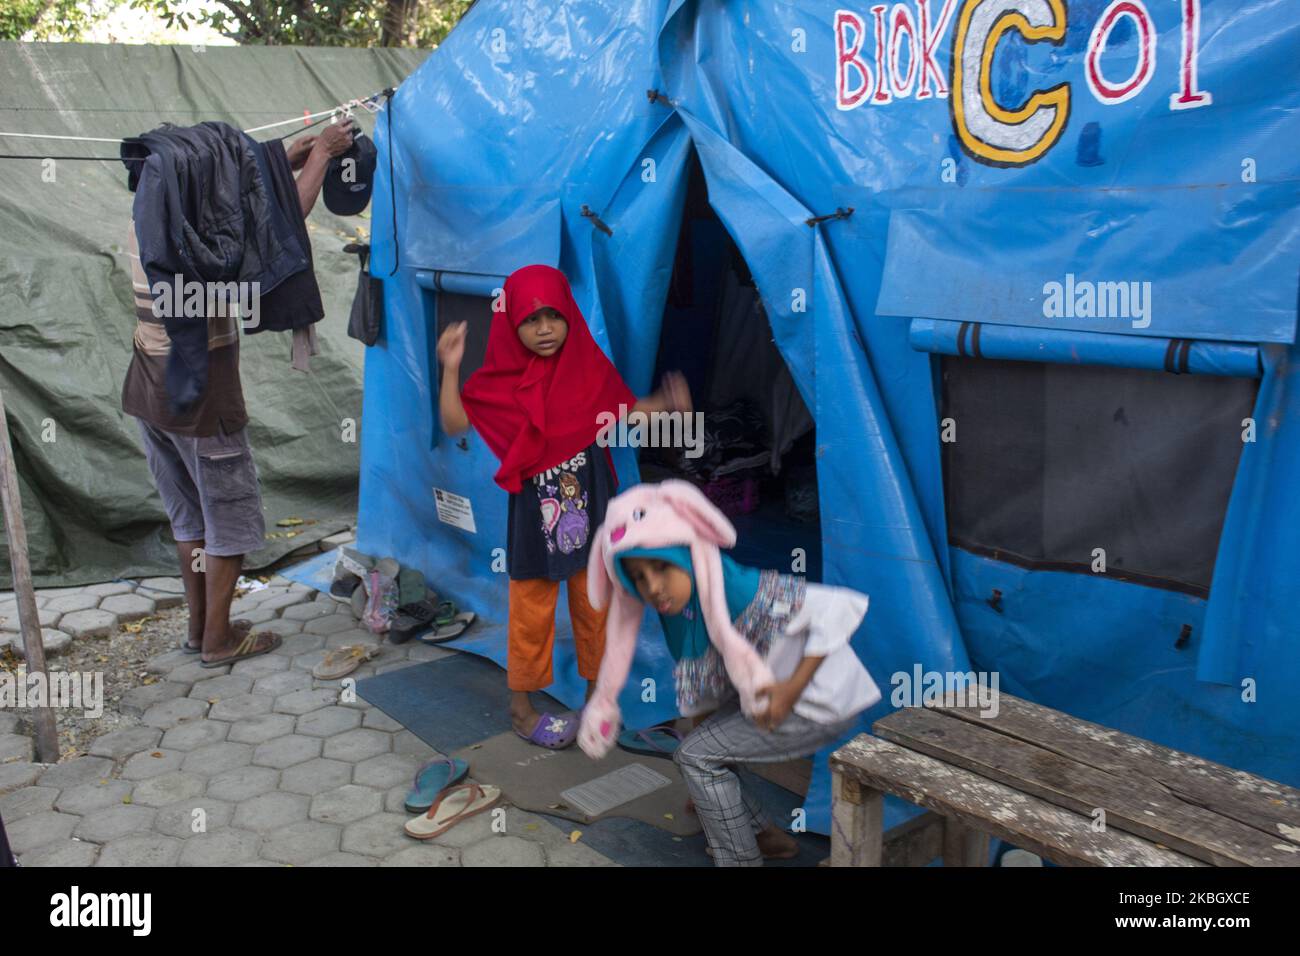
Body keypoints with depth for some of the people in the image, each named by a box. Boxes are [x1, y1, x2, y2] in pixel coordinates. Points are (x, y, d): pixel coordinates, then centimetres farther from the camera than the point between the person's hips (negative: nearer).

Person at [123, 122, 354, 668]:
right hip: (202, 399, -8)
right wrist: (321, 156, -8)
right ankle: (218, 639, 16)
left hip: (149, 395, 8)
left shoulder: (143, 225, 4)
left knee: (189, 516, 19)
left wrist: (284, 162, 15)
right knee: (229, 516, 6)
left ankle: (199, 626, 30)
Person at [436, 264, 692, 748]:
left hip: (590, 507, 3)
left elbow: (623, 410, 10)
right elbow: (454, 422, -10)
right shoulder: (503, 379, -7)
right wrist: (450, 368, -20)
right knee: (531, 609, 8)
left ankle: (596, 691, 33)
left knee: (594, 603, 14)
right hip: (535, 510, -2)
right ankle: (521, 705, 25)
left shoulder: (589, 367, -1)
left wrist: (665, 403, -6)